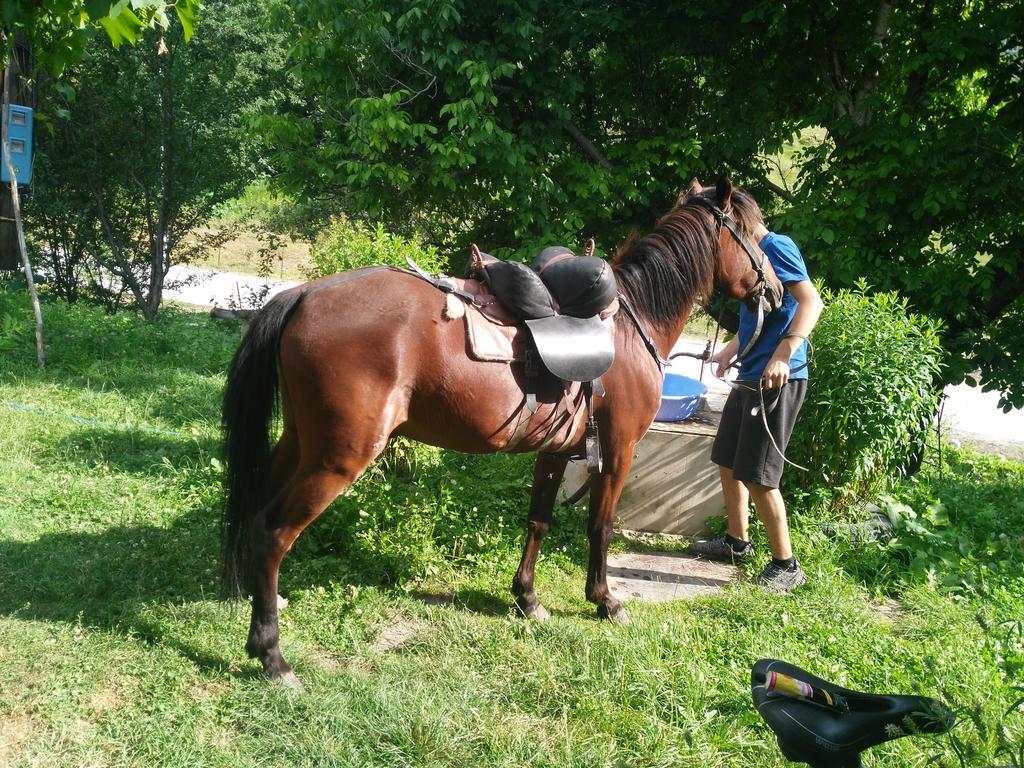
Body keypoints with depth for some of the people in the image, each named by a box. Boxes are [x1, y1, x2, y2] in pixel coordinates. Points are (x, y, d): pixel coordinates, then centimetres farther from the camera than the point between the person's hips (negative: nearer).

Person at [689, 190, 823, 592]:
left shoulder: (776, 246, -14)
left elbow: (810, 301, -26)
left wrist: (784, 352, -35)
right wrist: (731, 350, 25)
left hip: (777, 381, -10)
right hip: (750, 377, 10)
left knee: (757, 476, -6)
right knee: (727, 461, 19)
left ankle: (786, 565, 8)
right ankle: (736, 541, 35)